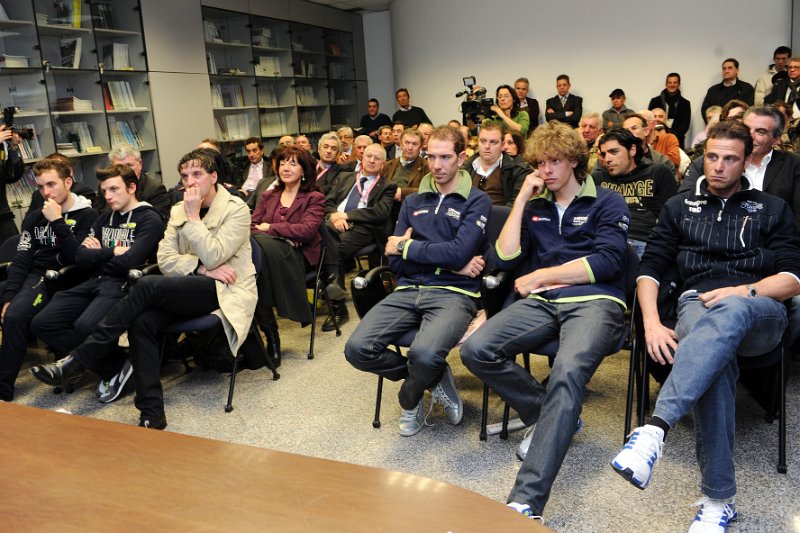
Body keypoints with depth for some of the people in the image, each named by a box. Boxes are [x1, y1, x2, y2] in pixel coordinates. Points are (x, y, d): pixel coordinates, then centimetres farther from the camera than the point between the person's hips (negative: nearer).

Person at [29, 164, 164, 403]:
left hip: (124, 284, -8)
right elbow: (81, 258, 12)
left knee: (85, 326, -33)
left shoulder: (150, 219, -2)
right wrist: (111, 253, -1)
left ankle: (115, 367, -3)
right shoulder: (104, 219, 22)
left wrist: (97, 256, 2)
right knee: (42, 323, -10)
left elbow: (128, 262, -14)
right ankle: (113, 366, -7)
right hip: (95, 283, 8)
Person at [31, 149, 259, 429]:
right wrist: (203, 267, -11)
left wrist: (193, 217, -15)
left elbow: (213, 258, -16)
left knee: (147, 286, -27)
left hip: (225, 291, -6)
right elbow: (165, 259, 5)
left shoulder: (236, 209, -5)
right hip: (193, 287, 6)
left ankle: (78, 360, -19)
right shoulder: (178, 210, 13)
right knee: (141, 322, -26)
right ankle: (151, 415, -23)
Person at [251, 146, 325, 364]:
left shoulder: (314, 198, 13)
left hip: (298, 256, -3)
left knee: (261, 244, -36)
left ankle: (269, 329, -29)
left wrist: (270, 228, -1)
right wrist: (282, 236, -7)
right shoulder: (267, 196, 26)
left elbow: (306, 230, -5)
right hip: (266, 250, 3)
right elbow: (251, 227, 11)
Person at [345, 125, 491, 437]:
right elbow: (395, 262, 7)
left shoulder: (477, 201, 5)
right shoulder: (413, 202, 18)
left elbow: (459, 252, -13)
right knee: (357, 348, -19)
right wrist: (446, 263, -6)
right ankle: (433, 378, 5)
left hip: (453, 293, -4)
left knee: (425, 353, -34)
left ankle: (410, 400, 5)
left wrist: (407, 246, -2)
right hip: (409, 290, 5)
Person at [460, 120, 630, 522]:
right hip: (542, 302, 5)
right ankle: (549, 416, -1)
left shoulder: (606, 203, 9)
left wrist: (541, 275, -4)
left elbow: (607, 262, -6)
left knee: (567, 371, -36)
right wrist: (521, 200, 6)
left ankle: (527, 500, -40)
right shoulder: (534, 207, 20)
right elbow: (503, 259, 7)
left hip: (594, 301, -4)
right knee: (476, 350, -22)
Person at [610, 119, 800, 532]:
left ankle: (655, 429, -55)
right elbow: (650, 267, 12)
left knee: (729, 313, -42)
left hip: (758, 313, 0)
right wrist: (652, 322, -6)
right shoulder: (680, 207, 23)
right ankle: (719, 498, -33)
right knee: (715, 361, -38)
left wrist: (745, 290, -13)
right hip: (697, 306, 1)